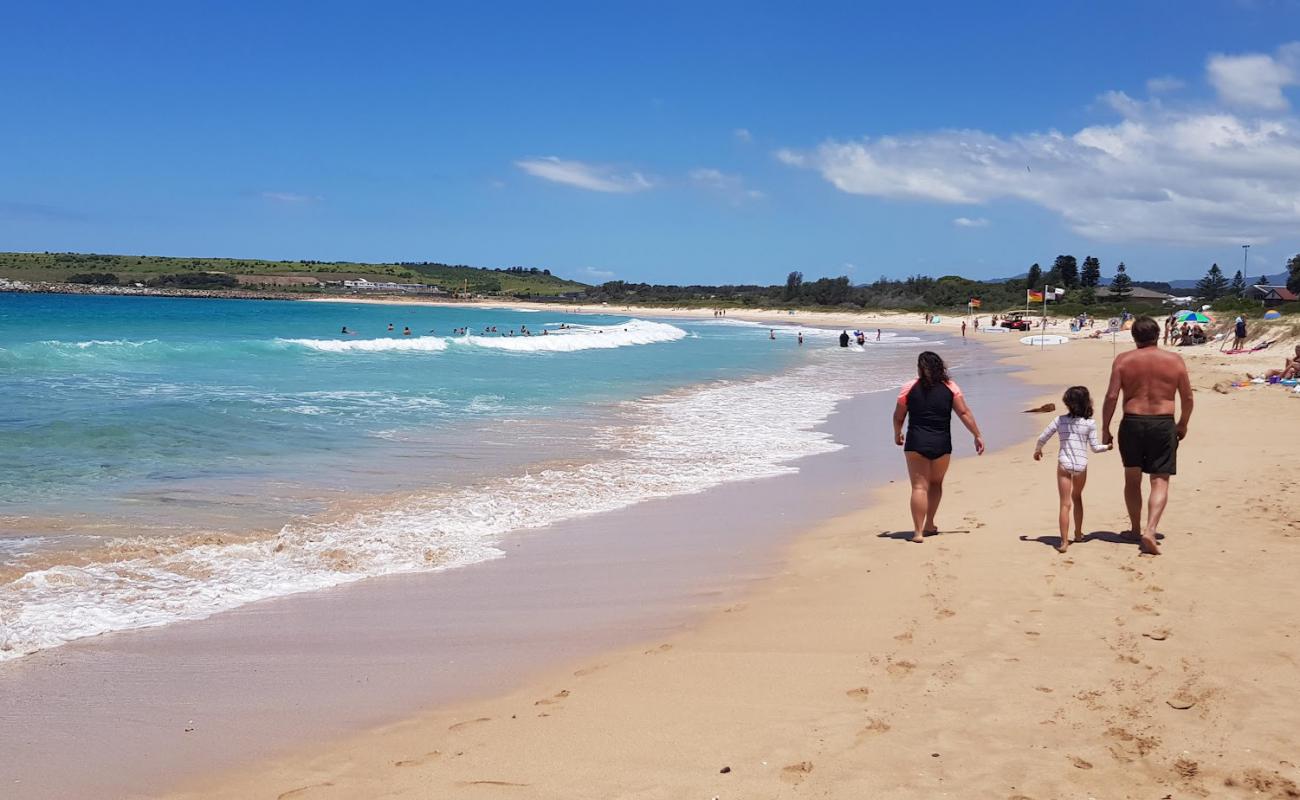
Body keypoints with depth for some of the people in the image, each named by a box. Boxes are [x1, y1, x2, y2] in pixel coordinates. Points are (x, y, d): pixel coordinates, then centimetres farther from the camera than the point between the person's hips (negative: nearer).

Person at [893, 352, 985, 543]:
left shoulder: (910, 387, -1)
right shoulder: (950, 387, 2)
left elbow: (898, 416, 5)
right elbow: (964, 413, -1)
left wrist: (897, 434, 23)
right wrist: (977, 436, 6)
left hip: (916, 443, -2)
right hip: (941, 444, 2)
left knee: (919, 486, -1)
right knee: (936, 484, 22)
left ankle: (918, 531, -8)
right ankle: (929, 525, 29)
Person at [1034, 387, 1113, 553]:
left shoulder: (1060, 420, -1)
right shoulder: (1090, 423, -2)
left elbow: (1042, 438, 0)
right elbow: (1095, 447, 1)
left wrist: (1037, 450, 20)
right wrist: (1107, 446, 22)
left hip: (1064, 464, -1)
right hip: (1081, 465, 1)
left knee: (1065, 504, -3)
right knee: (1077, 497, 24)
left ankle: (1064, 541, -10)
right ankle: (1078, 534, 36)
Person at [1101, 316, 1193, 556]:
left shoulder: (1123, 360, -2)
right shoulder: (1174, 360, 1)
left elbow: (1111, 397, -7)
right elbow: (1187, 397, 5)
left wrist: (1105, 429, 1)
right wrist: (1183, 425, 20)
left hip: (1132, 423, 1)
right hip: (1163, 425, -1)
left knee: (1132, 479, 17)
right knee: (1160, 482, 2)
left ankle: (1136, 528, 29)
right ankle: (1150, 530, -15)